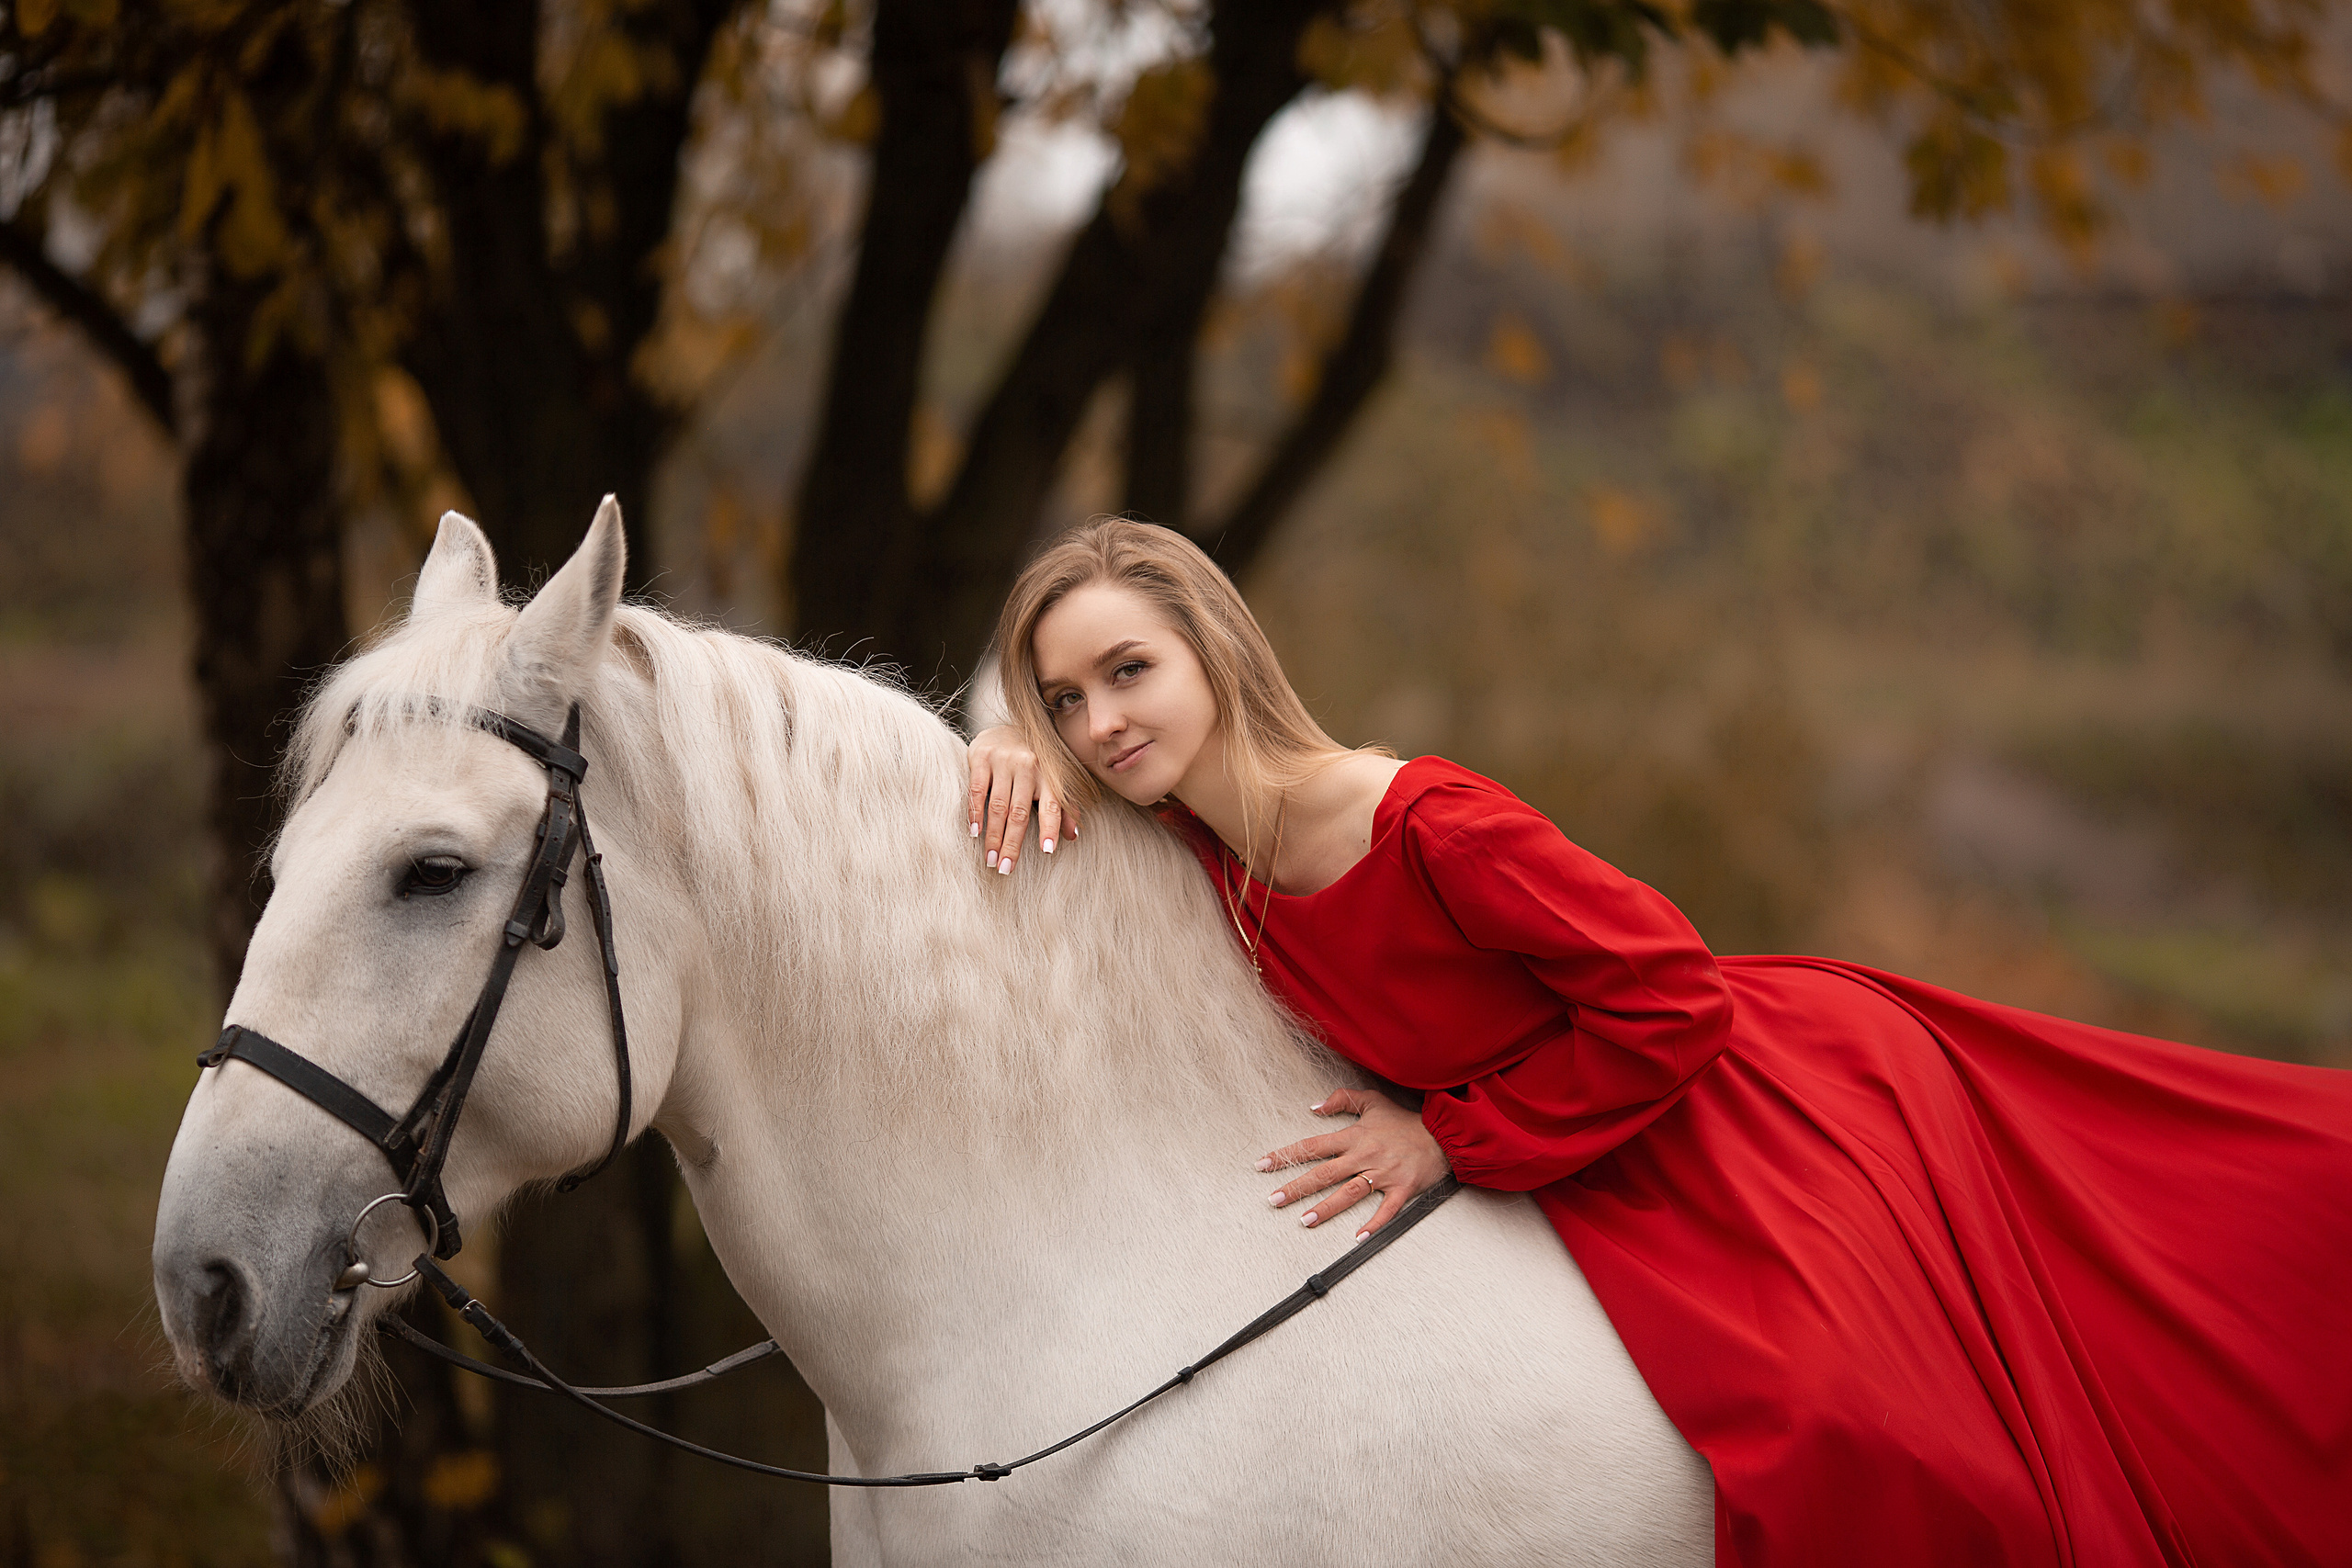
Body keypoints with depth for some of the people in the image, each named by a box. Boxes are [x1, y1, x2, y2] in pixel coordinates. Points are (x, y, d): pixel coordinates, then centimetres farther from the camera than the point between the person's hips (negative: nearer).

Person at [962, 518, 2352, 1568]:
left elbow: (1668, 998, -26)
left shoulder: (1430, 828, -30)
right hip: (1626, 1195, 7)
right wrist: (1019, 748, -12)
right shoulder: (1193, 829, -8)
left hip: (1776, 1095, -7)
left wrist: (1452, 1138, -20)